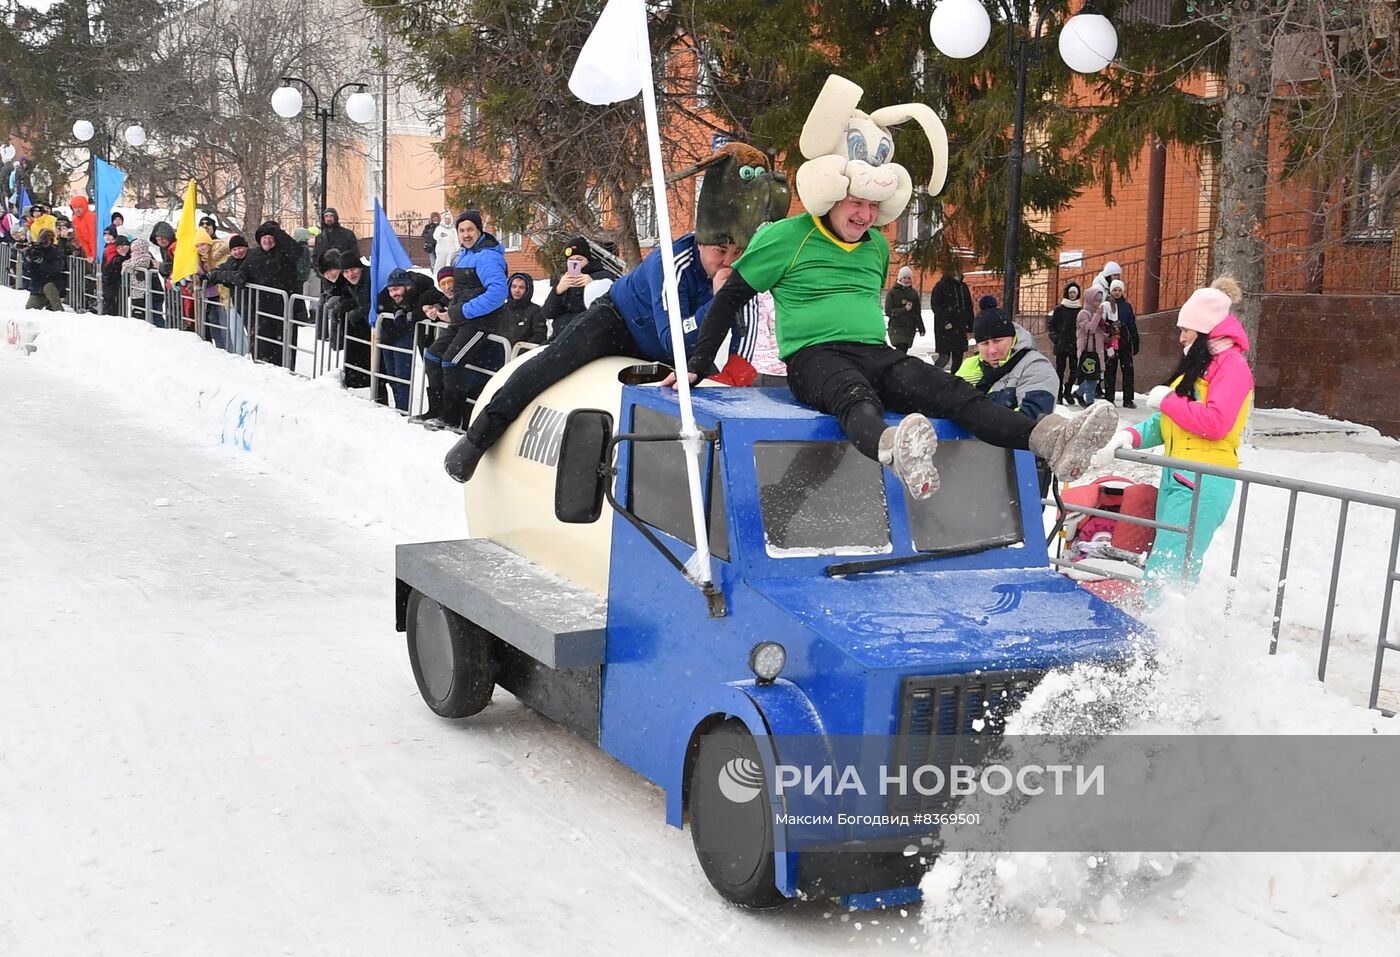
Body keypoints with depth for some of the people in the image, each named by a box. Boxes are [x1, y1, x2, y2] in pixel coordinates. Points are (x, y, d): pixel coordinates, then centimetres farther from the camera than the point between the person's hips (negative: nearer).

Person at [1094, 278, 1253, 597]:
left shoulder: (1233, 366, -7)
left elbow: (1215, 423, -21)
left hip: (1204, 482, -10)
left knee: (1165, 574, -14)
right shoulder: (1199, 364, 21)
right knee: (1178, 569, 12)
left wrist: (1167, 400, -10)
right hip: (1176, 475, 10)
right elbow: (1168, 422, 20)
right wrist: (1132, 436, 2)